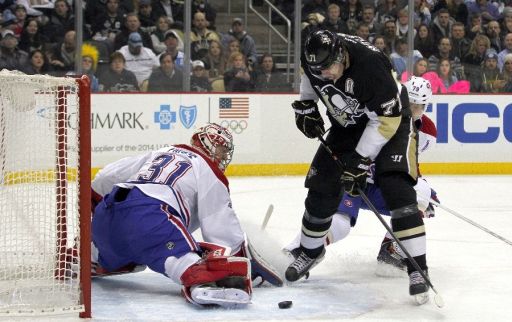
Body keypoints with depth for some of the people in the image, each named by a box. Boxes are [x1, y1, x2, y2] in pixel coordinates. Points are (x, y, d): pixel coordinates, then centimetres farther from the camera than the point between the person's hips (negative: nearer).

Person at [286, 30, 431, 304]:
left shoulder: (370, 65, -37)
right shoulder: (314, 57, -18)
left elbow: (386, 119, -29)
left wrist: (361, 159, -28)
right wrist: (305, 105, 5)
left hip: (390, 119, -6)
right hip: (347, 124, 6)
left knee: (395, 187, -23)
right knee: (322, 188, 3)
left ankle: (418, 269, -21)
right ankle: (310, 251, 29)